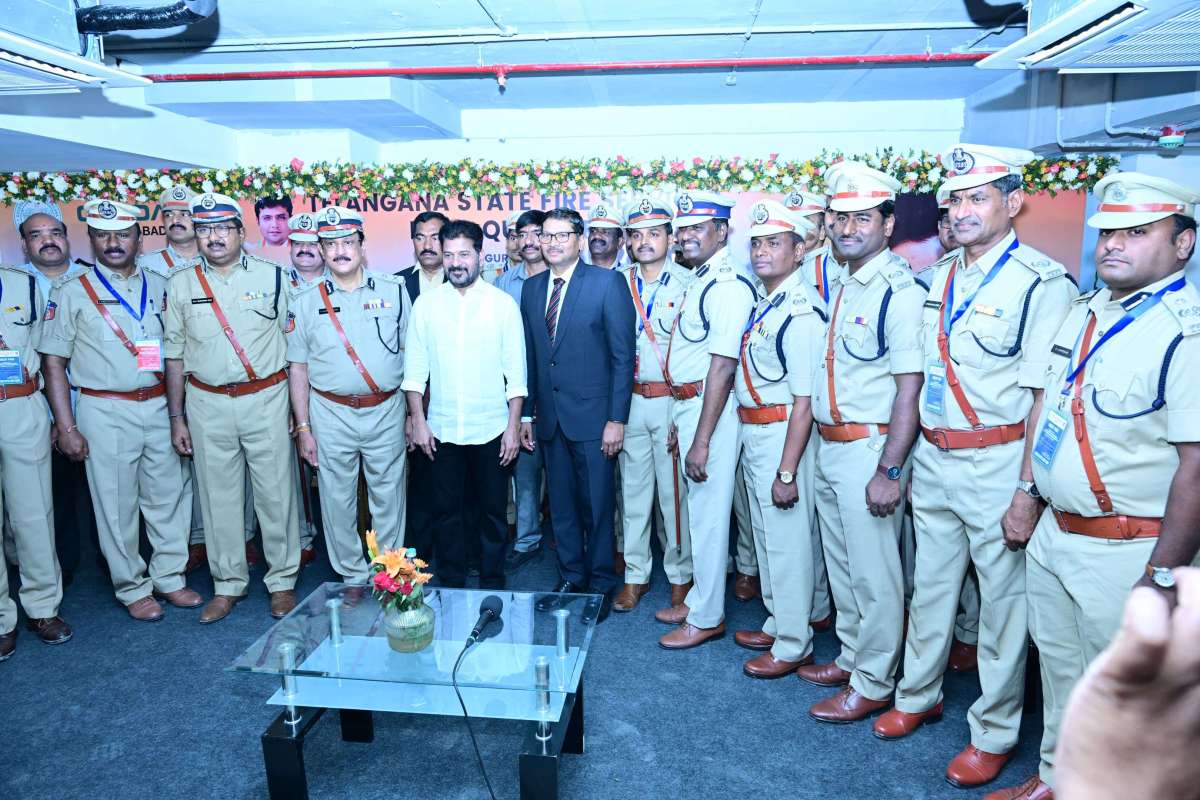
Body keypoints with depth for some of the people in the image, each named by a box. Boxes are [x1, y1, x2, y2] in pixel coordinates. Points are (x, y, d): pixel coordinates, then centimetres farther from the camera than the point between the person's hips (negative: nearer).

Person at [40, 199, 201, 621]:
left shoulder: (159, 286, 9)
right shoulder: (72, 292, 1)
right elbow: (53, 362, -1)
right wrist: (66, 428, -6)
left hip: (160, 407, 3)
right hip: (106, 412, -3)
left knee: (170, 495, 8)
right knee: (117, 505, 5)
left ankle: (169, 578, 24)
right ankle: (133, 589, 20)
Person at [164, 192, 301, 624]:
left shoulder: (271, 276, 1)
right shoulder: (181, 284, 6)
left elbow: (292, 343, 3)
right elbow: (174, 354, 10)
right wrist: (176, 417, 7)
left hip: (266, 399, -2)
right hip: (207, 404, 2)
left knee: (276, 492, 3)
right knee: (218, 495, 9)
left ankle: (282, 581, 19)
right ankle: (228, 584, 24)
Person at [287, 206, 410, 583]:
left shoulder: (394, 290, 2)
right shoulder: (304, 301, 3)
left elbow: (411, 353, 5)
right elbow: (297, 368, 5)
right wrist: (303, 428, 2)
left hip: (386, 411, 0)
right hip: (331, 414, 1)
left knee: (389, 497, 7)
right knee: (337, 499, 8)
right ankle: (353, 577, 25)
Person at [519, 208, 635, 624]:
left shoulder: (607, 283, -7)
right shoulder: (531, 288, 10)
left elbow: (623, 356, -9)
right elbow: (530, 356, 13)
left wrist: (617, 418, -13)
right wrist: (527, 412, 10)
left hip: (592, 415, -5)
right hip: (550, 415, 5)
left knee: (596, 505, 5)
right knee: (561, 504, 14)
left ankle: (601, 585, 22)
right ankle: (571, 577, 30)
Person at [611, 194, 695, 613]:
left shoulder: (688, 283, -2)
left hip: (672, 400, -3)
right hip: (631, 400, 3)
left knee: (675, 491, 2)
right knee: (634, 489, 9)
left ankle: (680, 575, 18)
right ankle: (635, 575, 21)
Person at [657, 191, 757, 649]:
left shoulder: (728, 286, -17)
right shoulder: (699, 281, 14)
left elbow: (722, 368, -22)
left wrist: (701, 440, -22)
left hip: (710, 407, -10)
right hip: (687, 403, 10)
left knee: (708, 513, 1)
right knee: (698, 508, 18)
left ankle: (706, 617, 16)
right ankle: (699, 599, 33)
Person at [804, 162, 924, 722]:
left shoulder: (899, 290, -14)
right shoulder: (839, 284, 12)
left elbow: (909, 386, -18)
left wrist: (889, 471, -21)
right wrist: (822, 444, 17)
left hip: (869, 447, -9)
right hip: (829, 445, 9)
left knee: (873, 572, 3)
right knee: (841, 565, 19)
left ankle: (873, 683, 20)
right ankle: (851, 658, 36)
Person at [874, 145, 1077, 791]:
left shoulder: (1042, 282, -11)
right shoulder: (939, 277, 9)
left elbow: (1046, 393, -13)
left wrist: (1027, 486, -16)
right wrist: (906, 458, 12)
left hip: (996, 463, -6)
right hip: (933, 458, 6)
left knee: (1003, 598, 8)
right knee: (930, 583, 18)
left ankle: (993, 732, 25)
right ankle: (918, 694, 37)